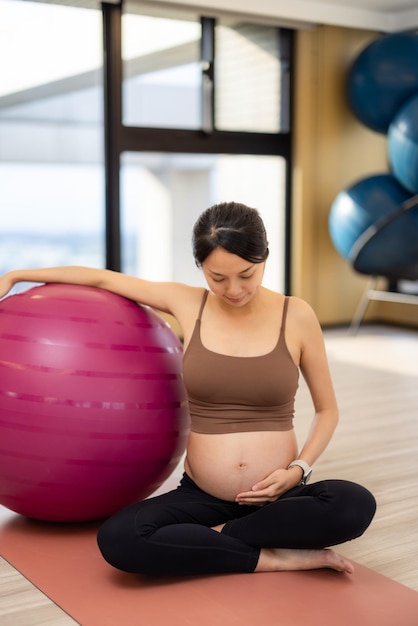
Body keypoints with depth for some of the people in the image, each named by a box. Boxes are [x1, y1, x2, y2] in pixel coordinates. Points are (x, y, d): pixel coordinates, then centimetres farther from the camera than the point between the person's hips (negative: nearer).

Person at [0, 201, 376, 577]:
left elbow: (327, 410, 6)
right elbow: (102, 278, 12)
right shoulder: (187, 304, 0)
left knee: (355, 505, -32)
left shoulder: (296, 316, -4)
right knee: (117, 539, -27)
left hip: (278, 496, 0)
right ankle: (275, 557, -16)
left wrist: (298, 470, -10)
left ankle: (215, 535, -14)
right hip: (202, 496, 1)